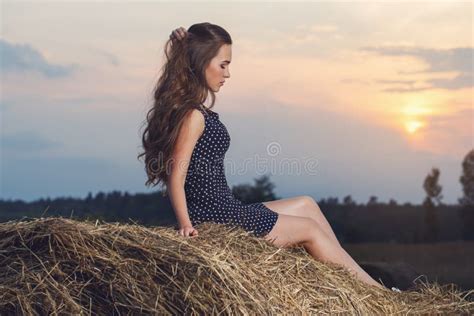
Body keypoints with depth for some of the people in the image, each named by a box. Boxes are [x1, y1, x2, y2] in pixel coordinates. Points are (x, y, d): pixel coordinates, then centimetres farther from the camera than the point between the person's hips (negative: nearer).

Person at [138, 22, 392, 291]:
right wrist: (186, 225, -23)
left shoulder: (195, 112, 10)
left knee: (306, 204, 18)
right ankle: (374, 290, 16)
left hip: (225, 211, 10)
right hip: (217, 218, -10)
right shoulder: (193, 116, -20)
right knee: (310, 229, 3)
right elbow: (176, 178, -22)